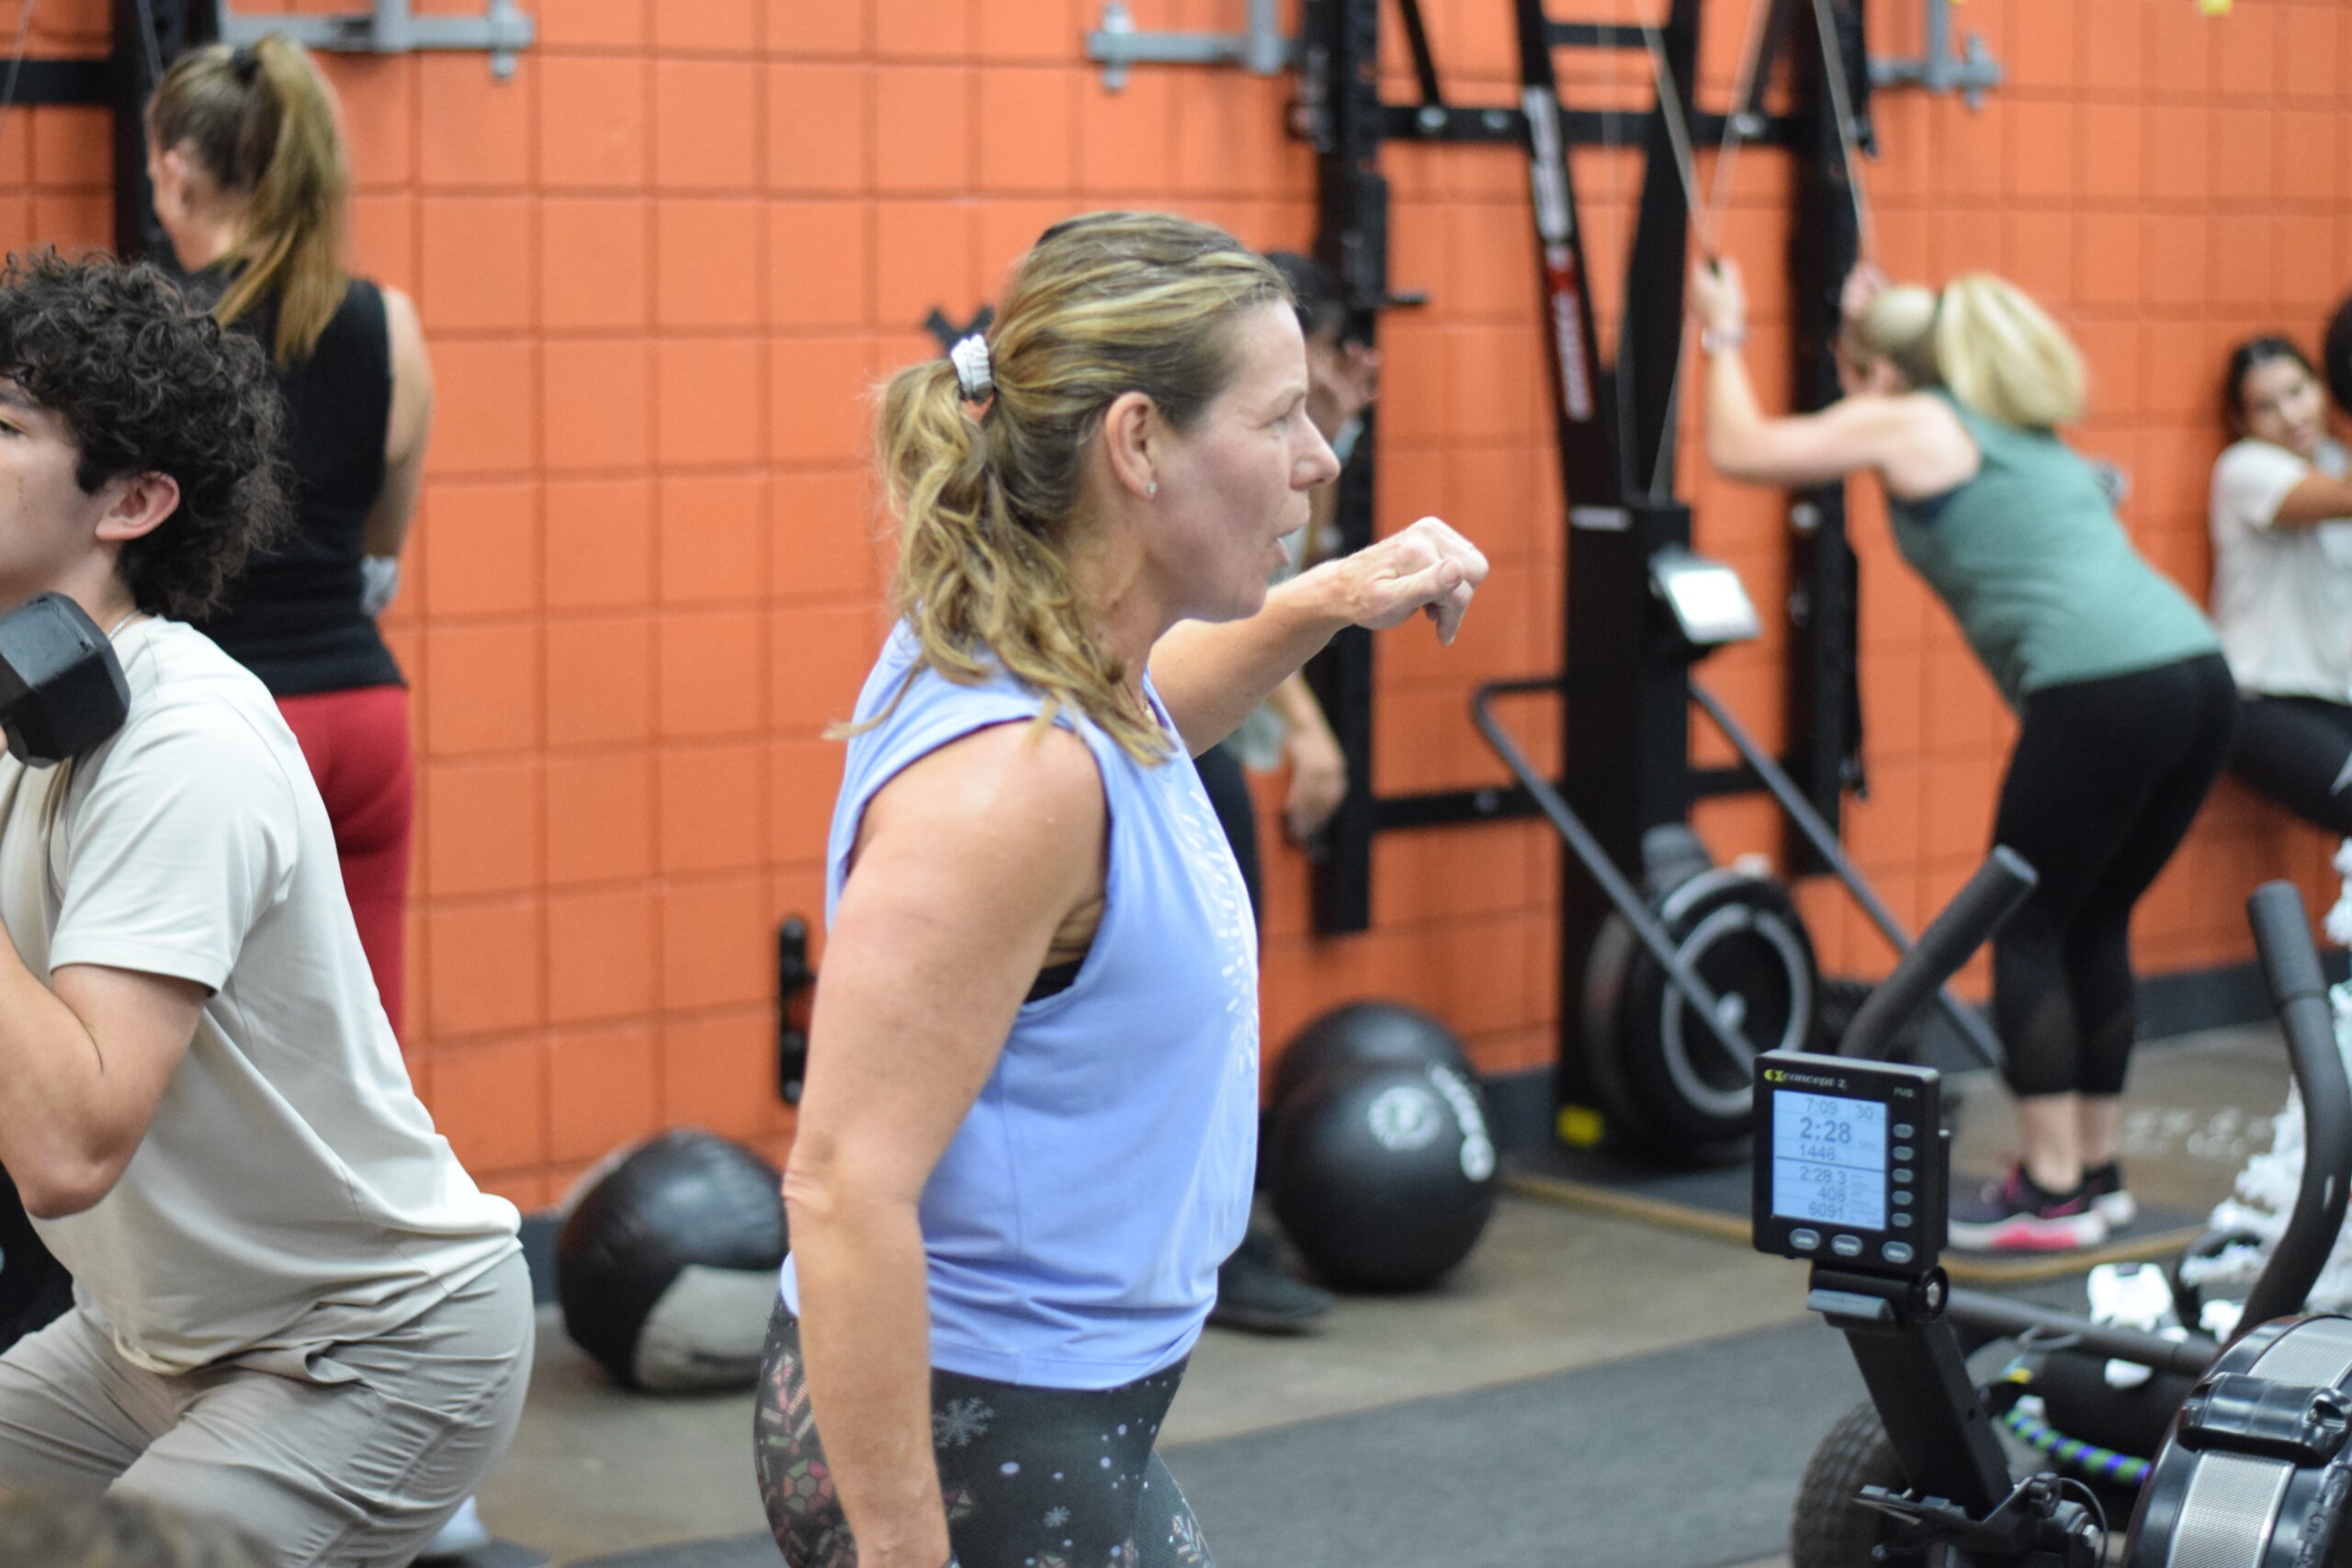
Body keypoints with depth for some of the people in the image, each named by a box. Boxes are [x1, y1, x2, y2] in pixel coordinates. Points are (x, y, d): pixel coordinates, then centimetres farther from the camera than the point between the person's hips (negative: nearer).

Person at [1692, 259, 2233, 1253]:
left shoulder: (1901, 421, 6)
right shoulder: (2021, 429, 27)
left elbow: (1739, 449, 16)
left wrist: (1724, 338, 31)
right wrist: (1880, 317, 50)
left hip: (2100, 693, -8)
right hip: (2198, 677, 8)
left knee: (2027, 933, 2)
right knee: (2093, 929, 18)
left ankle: (2052, 1194, 2)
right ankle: (2096, 1169, 25)